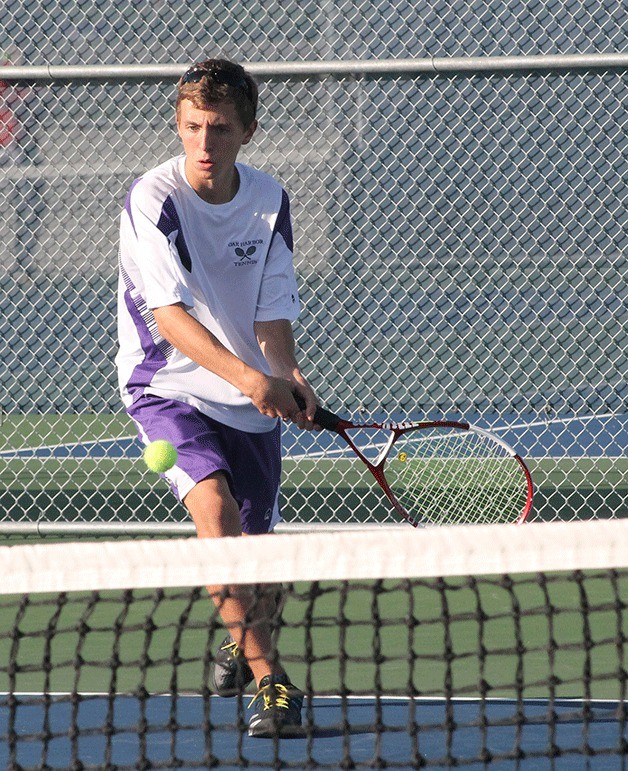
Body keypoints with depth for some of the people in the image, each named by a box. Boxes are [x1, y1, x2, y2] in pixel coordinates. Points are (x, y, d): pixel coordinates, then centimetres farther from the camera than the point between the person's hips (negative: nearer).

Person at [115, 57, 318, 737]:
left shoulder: (269, 202, -3)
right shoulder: (153, 198, -17)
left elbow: (271, 312, -3)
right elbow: (169, 312, -26)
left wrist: (288, 375, -25)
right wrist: (246, 375, -40)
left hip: (250, 398, 4)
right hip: (166, 382, -4)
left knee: (254, 548, 8)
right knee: (214, 503, -28)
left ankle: (238, 642, 44)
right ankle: (267, 680, -28)